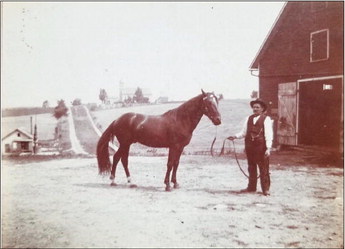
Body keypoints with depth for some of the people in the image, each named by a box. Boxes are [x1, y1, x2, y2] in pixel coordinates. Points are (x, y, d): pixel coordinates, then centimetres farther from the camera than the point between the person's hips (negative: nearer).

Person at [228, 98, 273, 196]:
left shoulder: (266, 119, -3)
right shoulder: (248, 118, 12)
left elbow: (268, 135, -9)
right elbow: (244, 132, 11)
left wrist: (268, 148, -16)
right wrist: (235, 136, -7)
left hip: (261, 147, -5)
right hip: (249, 146, 5)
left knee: (264, 168, 0)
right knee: (251, 168, 14)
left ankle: (266, 189, 10)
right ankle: (251, 187, 25)